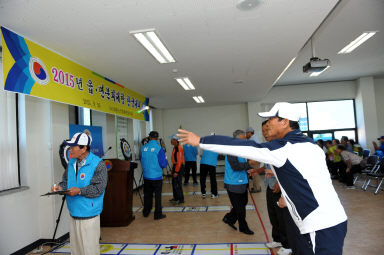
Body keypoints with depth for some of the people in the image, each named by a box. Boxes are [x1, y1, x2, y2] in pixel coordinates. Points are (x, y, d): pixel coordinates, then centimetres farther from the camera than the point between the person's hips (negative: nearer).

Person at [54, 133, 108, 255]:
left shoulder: (98, 164, -15)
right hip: (73, 213, 7)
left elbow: (99, 188, -19)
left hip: (89, 215, -7)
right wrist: (61, 187, -2)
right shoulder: (72, 162, 8)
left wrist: (80, 191, -25)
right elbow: (66, 180, 18)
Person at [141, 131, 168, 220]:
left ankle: (146, 212, 31)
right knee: (157, 195, 7)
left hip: (146, 175, 5)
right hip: (156, 176, -4)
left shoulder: (144, 148, -1)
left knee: (147, 194, 18)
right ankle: (158, 214, 13)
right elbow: (163, 164, -13)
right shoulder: (159, 148, -15)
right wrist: (165, 160, 7)